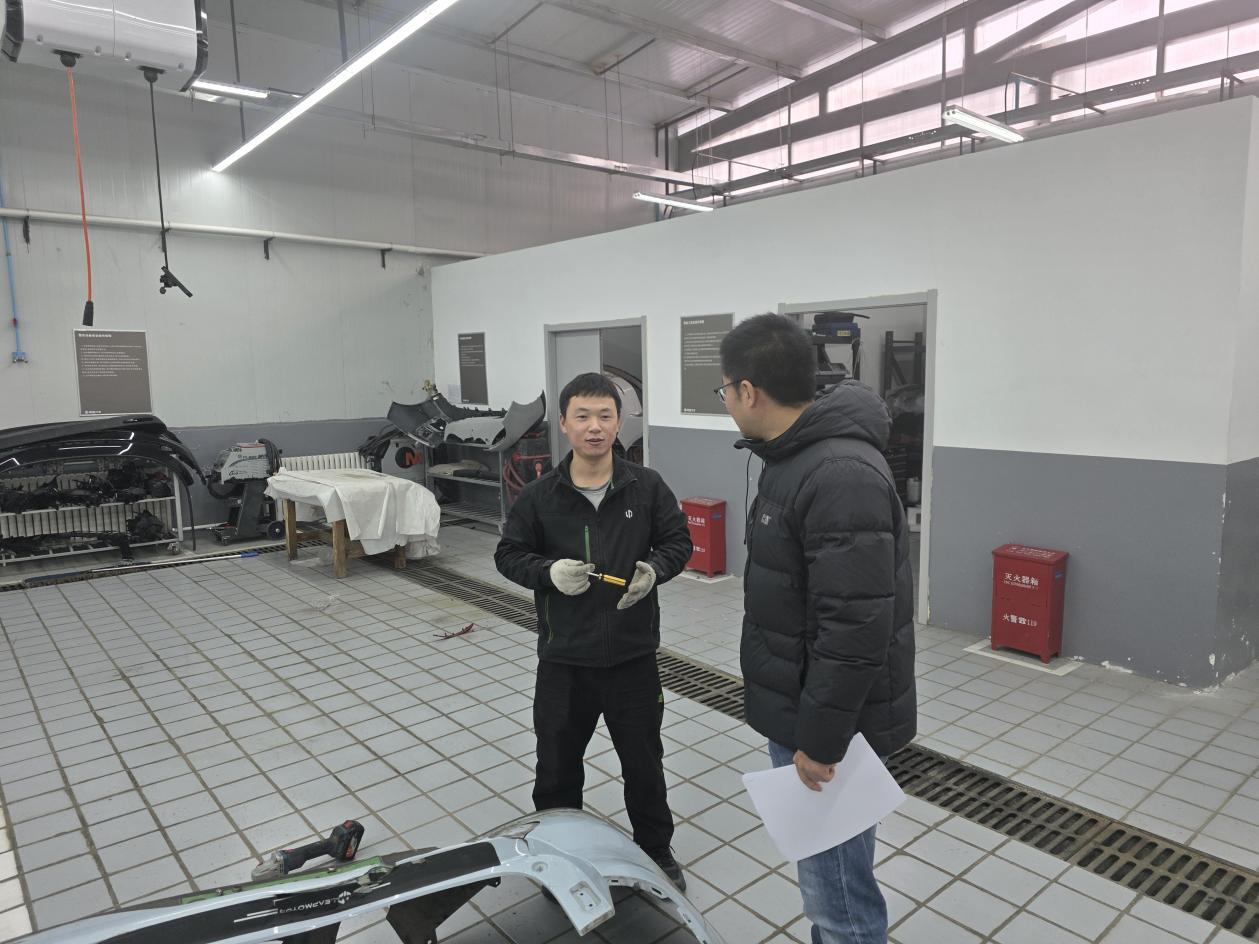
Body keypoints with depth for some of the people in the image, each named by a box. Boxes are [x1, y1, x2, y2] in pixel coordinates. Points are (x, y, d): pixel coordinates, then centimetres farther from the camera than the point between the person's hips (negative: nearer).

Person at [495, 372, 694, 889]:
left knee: (644, 761, 17)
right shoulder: (539, 496, -7)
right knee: (556, 764, 16)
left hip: (633, 655, 0)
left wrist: (654, 569, -19)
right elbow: (508, 554, 2)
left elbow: (678, 541, 2)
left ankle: (656, 848, 42)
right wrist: (549, 572, -18)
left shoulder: (648, 487, -7)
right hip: (563, 657, 0)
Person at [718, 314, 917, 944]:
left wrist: (820, 739, -21)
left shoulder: (841, 475, -27)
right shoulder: (796, 455, 7)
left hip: (830, 725, -10)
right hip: (799, 711, 10)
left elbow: (855, 629, -29)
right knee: (819, 871, 25)